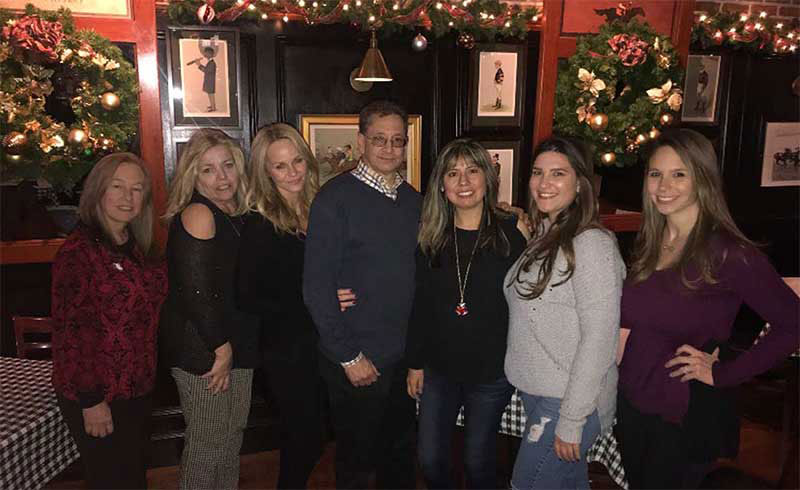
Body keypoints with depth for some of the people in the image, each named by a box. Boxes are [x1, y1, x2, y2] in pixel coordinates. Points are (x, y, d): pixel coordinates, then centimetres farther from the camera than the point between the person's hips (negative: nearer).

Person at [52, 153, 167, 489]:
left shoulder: (139, 248, 6)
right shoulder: (78, 252, -18)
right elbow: (69, 331, -21)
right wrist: (89, 400, -20)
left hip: (139, 388, 7)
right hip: (98, 398, -7)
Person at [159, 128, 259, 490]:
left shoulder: (237, 214, 7)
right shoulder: (198, 214, -18)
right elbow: (196, 291, -22)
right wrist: (221, 348, -15)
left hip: (237, 345, 8)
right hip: (203, 351, -8)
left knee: (233, 436, 21)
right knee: (207, 443, 7)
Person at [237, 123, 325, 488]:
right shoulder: (260, 225, -13)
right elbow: (247, 298, -15)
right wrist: (313, 307, -18)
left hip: (323, 345, 5)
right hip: (287, 351, -5)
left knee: (309, 439, 17)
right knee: (303, 440, 6)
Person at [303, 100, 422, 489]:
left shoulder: (413, 200, 6)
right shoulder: (336, 197, -12)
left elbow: (421, 276, 10)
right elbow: (317, 286, -15)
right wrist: (348, 356, -15)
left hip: (406, 356, 5)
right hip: (357, 361, -5)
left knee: (401, 457, 20)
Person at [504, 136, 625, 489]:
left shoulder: (592, 244, -19)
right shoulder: (543, 238, 8)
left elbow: (599, 339, -21)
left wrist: (571, 421, -19)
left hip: (571, 403, -7)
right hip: (535, 393, 8)